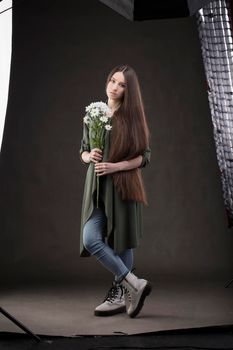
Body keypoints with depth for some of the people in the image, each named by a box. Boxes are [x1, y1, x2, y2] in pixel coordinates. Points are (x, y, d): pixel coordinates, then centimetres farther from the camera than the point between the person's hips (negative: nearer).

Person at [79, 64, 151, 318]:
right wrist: (89, 156, -6)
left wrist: (115, 166, -15)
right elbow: (82, 150, 18)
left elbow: (144, 156, -2)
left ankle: (118, 295, 13)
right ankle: (134, 284, 4)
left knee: (122, 242, -2)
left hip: (123, 186, -3)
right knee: (90, 240, -8)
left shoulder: (132, 117, 0)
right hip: (97, 188, 4)